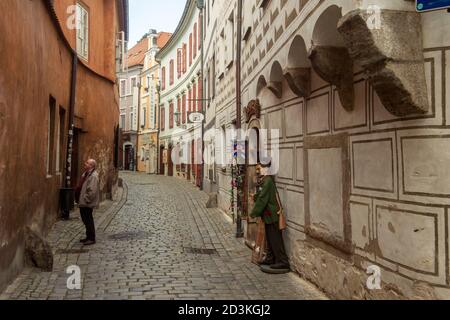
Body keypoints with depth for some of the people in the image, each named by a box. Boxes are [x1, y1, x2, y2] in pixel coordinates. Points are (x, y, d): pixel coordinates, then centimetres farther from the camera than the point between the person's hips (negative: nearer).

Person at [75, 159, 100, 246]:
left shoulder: (93, 176, -20)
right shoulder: (86, 174, 13)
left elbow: (92, 191, -26)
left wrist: (86, 200, -20)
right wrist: (79, 199, 17)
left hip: (88, 203, -10)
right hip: (83, 203, 10)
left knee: (88, 221, -2)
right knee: (86, 220, 17)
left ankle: (91, 239, 8)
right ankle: (88, 237, 28)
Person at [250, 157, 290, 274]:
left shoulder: (268, 181, -20)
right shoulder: (265, 180, 10)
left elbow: (262, 199, -21)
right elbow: (261, 195, 20)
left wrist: (254, 213, -16)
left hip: (272, 215, -10)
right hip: (269, 215, 10)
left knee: (276, 239, -4)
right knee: (270, 238, 18)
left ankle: (283, 262, 1)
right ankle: (270, 259, 28)